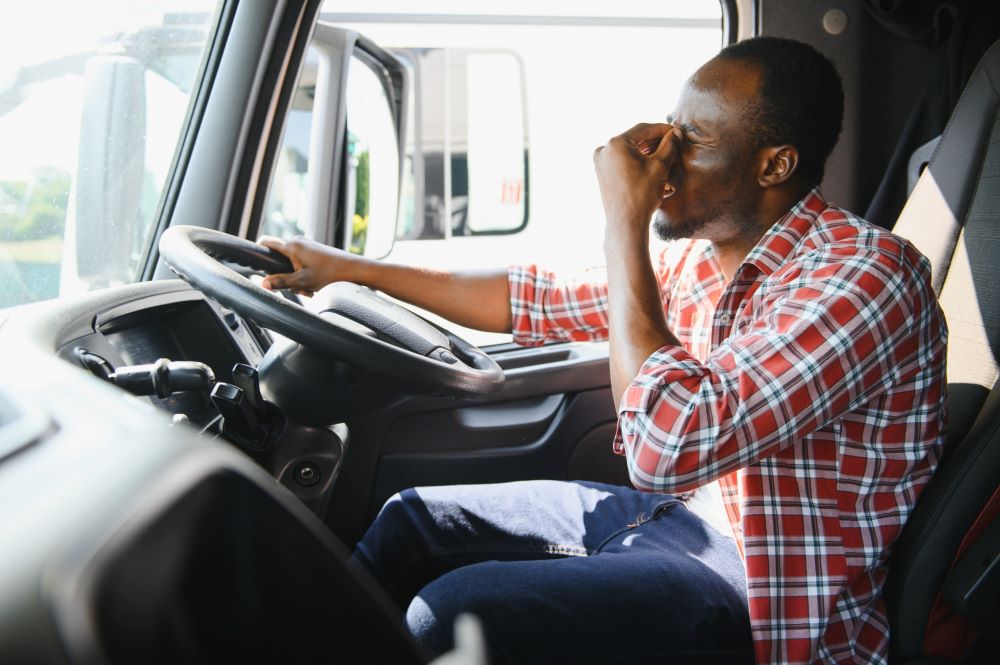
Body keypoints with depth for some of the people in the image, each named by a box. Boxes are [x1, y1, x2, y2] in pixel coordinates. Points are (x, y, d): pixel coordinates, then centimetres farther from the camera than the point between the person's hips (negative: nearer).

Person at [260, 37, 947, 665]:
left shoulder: (862, 275, -24)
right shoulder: (700, 252, 3)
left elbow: (666, 444, -34)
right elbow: (541, 300, 14)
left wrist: (624, 222, -26)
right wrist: (349, 267, 15)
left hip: (768, 592, -8)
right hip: (683, 508, 9)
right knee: (417, 518, 12)